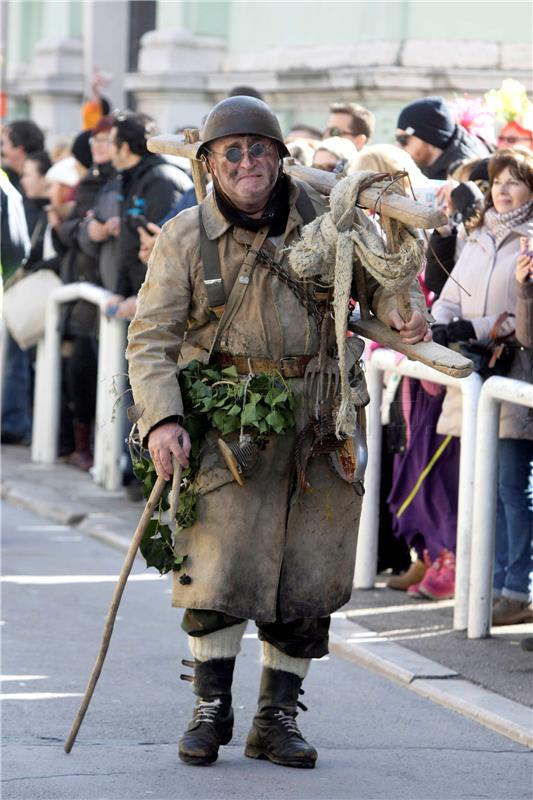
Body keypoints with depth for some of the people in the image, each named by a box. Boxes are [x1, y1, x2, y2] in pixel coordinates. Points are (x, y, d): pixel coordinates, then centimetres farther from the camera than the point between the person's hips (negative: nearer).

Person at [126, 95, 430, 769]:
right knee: (220, 559, -11)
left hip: (317, 417, 2)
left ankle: (276, 720, 15)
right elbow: (150, 338, -4)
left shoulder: (322, 214, 2)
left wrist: (403, 313, -5)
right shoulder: (185, 238, -3)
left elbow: (375, 274, 17)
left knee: (307, 579, 3)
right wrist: (161, 421, -18)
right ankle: (211, 710, 6)